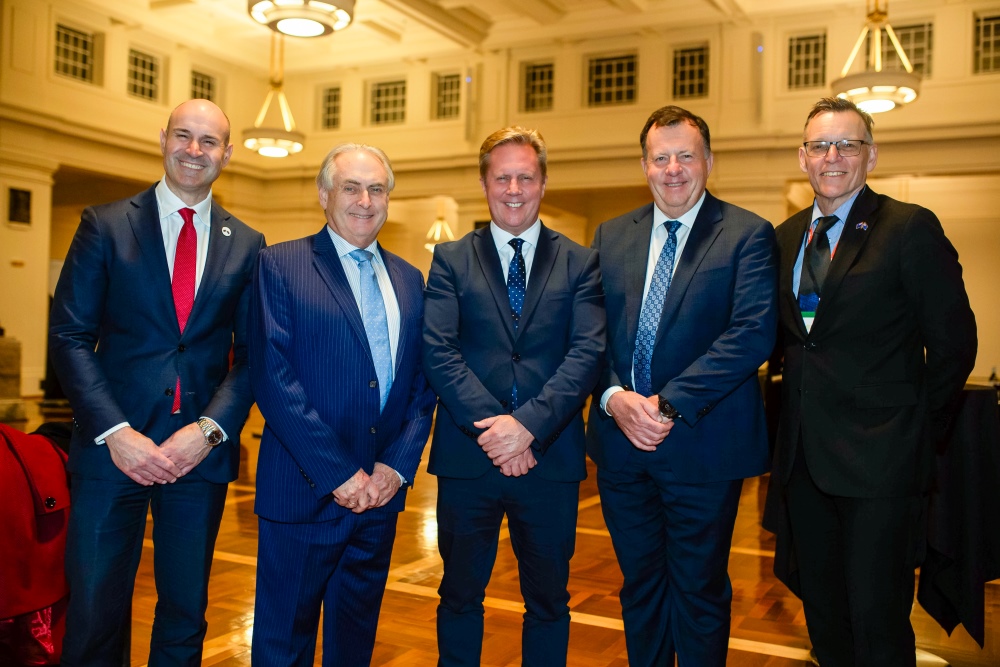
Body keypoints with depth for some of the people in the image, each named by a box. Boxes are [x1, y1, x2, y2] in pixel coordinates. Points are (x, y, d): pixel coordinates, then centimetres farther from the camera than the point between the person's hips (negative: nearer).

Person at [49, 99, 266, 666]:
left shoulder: (246, 245, 7)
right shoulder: (105, 225, 2)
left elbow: (252, 353, 5)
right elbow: (69, 336, -3)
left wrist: (210, 429, -10)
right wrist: (115, 432, -13)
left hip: (200, 451, 2)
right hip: (114, 447, -1)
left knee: (186, 615, 13)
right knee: (94, 615, 5)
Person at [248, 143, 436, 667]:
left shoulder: (408, 280, 11)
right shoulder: (280, 265, -5)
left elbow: (423, 385, 9)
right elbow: (272, 378, -13)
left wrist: (397, 466, -5)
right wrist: (339, 474, -16)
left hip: (380, 492, 5)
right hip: (303, 493, -5)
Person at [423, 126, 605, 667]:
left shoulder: (580, 263, 5)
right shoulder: (450, 259, 5)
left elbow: (587, 353, -6)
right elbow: (438, 352, -6)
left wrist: (529, 424, -19)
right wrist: (491, 426, -17)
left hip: (551, 458, 0)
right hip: (468, 458, 0)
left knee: (548, 600, 14)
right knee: (460, 595, 14)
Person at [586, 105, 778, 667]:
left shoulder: (748, 234, -5)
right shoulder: (611, 236, 9)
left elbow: (753, 334, -16)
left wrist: (669, 403, -20)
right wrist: (614, 397, -13)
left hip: (703, 445, -4)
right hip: (621, 440, 4)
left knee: (699, 591, 10)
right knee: (640, 586, 19)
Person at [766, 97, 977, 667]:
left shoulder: (911, 228, -8)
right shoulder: (787, 237, 11)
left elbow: (954, 341, -7)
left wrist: (918, 427, -2)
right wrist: (799, 396, 7)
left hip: (878, 455, -6)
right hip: (805, 453, 6)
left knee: (876, 617, -1)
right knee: (822, 609, 18)